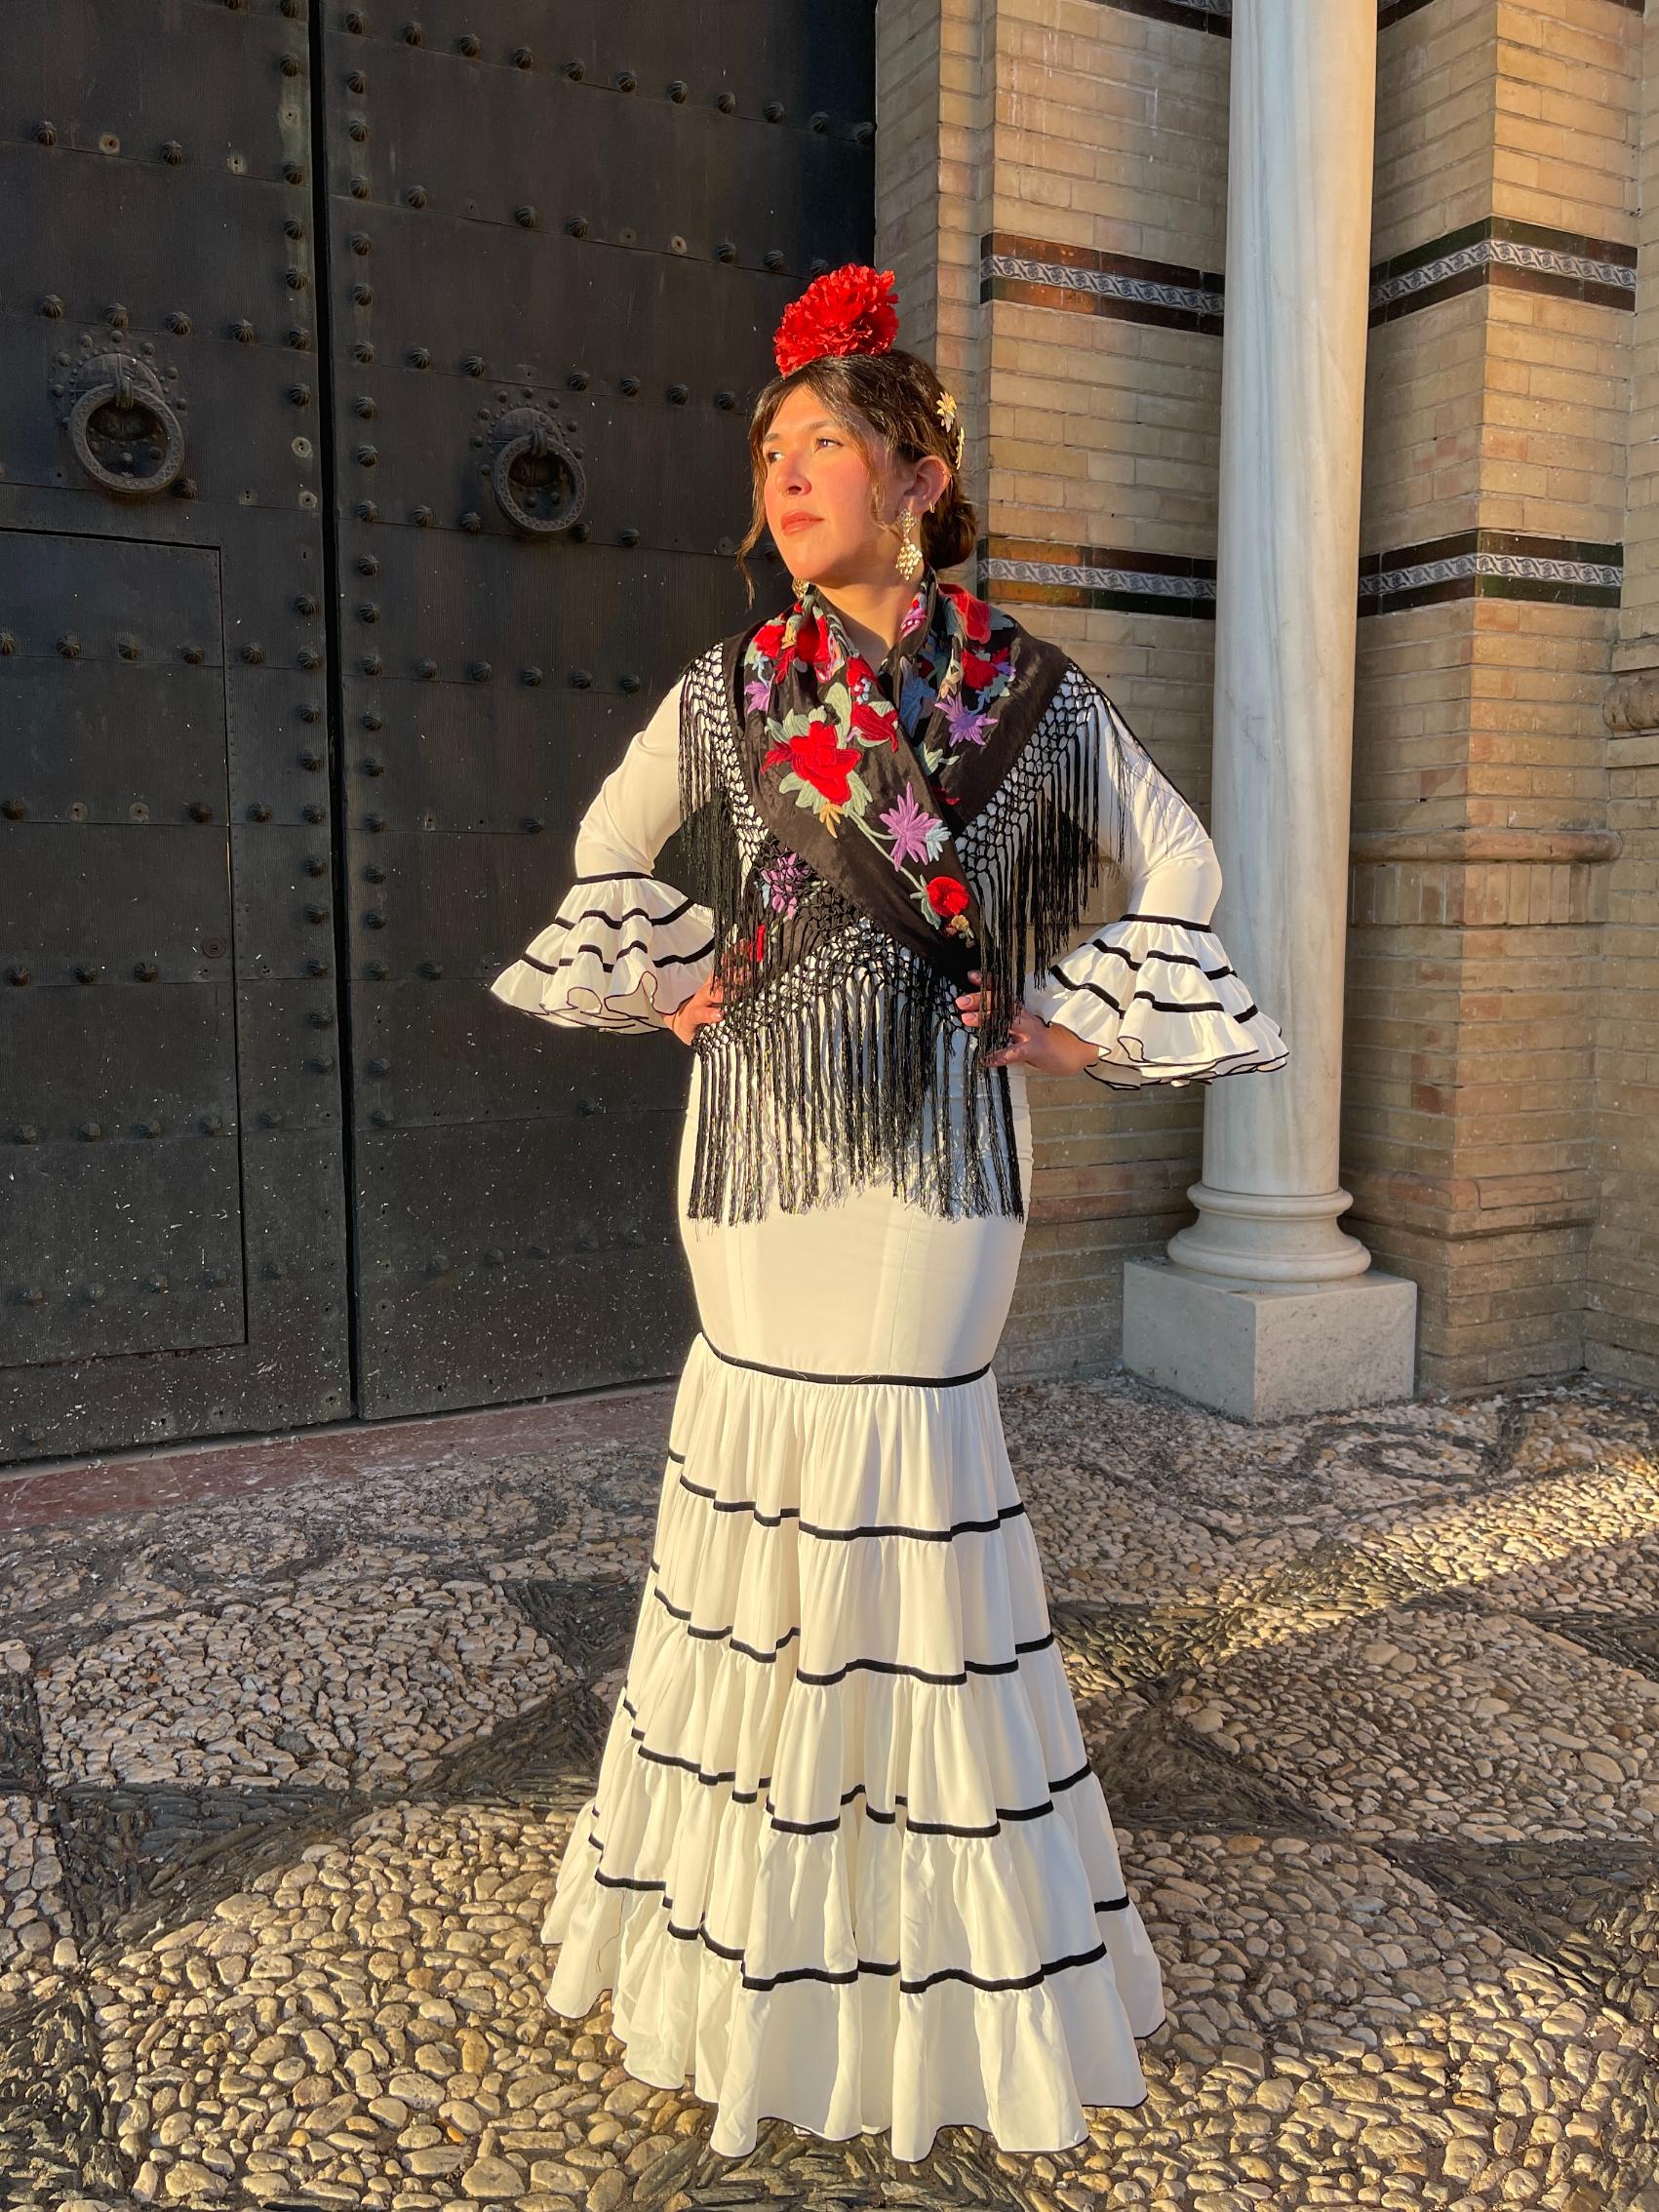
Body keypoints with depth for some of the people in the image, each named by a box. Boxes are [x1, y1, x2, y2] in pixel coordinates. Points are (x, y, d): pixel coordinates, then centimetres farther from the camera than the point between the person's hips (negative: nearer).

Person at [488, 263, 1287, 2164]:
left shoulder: (1035, 694, 1)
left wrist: (1092, 1019, 3)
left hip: (936, 1137, -1)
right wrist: (668, 984, 9)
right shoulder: (723, 691, 5)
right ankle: (752, 1929, 28)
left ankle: (944, 1929, 23)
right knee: (762, 1437, 6)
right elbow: (611, 850, 20)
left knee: (905, 1445, -1)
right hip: (759, 1132, 2)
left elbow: (1178, 865, 10)